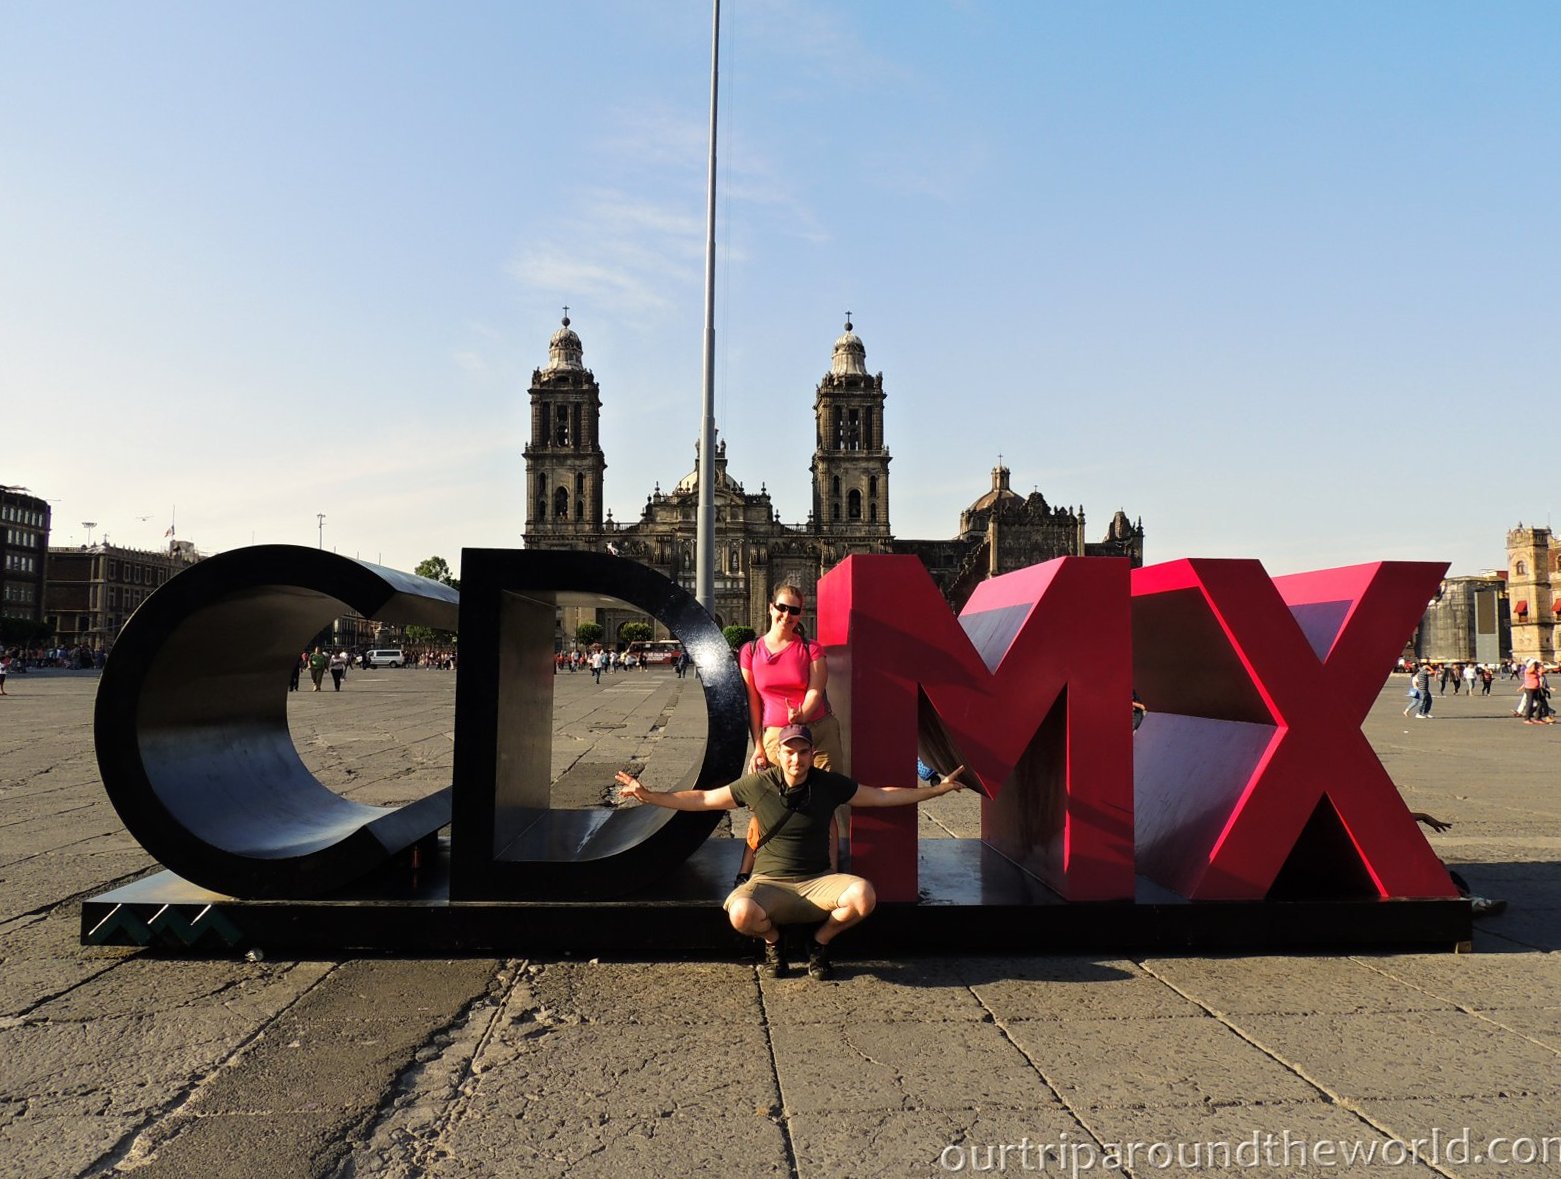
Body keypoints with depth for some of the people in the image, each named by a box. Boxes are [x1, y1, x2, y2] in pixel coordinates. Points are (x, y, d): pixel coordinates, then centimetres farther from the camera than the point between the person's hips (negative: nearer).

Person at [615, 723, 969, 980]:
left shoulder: (829, 784, -1)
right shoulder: (757, 784, -4)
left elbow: (884, 796, 7)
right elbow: (702, 799, 4)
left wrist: (936, 789, 5)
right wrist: (649, 796, 0)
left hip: (818, 881, 1)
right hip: (770, 883, -1)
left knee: (863, 896, -29)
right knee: (740, 914, -34)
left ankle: (819, 944, 4)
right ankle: (773, 943, 6)